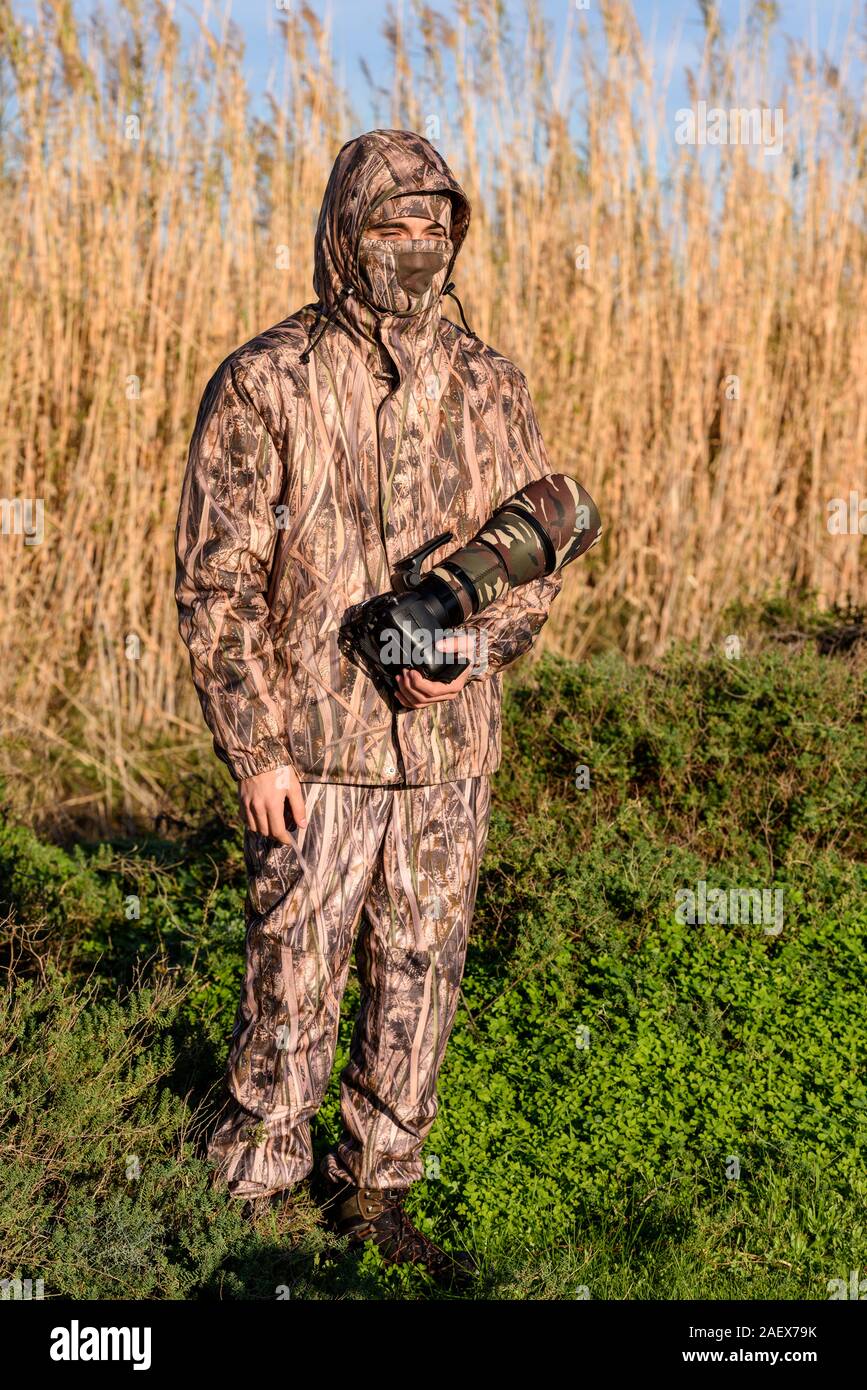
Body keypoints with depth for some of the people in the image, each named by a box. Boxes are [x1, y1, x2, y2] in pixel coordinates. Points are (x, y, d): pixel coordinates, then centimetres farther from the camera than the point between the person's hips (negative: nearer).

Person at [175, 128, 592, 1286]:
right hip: (315, 751, -4)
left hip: (451, 747, 4)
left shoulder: (489, 389, 6)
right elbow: (217, 583, -7)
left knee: (418, 982, 12)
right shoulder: (265, 385, -6)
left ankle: (376, 1193, 28)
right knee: (294, 985, 3)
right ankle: (255, 1196, 20)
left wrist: (474, 648, -9)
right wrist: (256, 749, -12)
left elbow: (539, 558, 11)